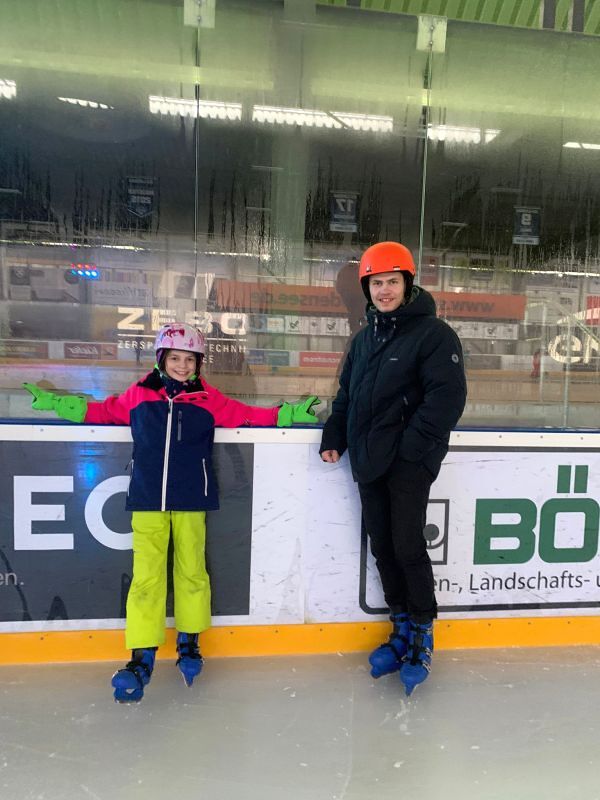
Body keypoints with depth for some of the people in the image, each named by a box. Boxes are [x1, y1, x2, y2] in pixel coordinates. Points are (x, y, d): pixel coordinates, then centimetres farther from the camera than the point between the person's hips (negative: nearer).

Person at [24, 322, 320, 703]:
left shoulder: (210, 400, 5)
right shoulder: (138, 395, 6)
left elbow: (246, 414, 9)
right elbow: (104, 411, 18)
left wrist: (288, 414, 4)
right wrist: (54, 402, 18)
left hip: (191, 500, 0)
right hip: (147, 500, 0)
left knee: (192, 571, 9)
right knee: (146, 576, -1)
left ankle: (189, 642, 29)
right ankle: (142, 657, 12)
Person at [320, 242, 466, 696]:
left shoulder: (433, 334, -6)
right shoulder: (364, 339, 16)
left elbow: (448, 397, -15)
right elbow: (347, 395, 21)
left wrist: (411, 446, -19)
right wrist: (334, 437, 10)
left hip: (410, 464, -6)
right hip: (370, 463, 7)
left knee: (408, 547, -3)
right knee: (382, 548, 11)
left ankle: (422, 636, 20)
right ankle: (402, 629, 28)